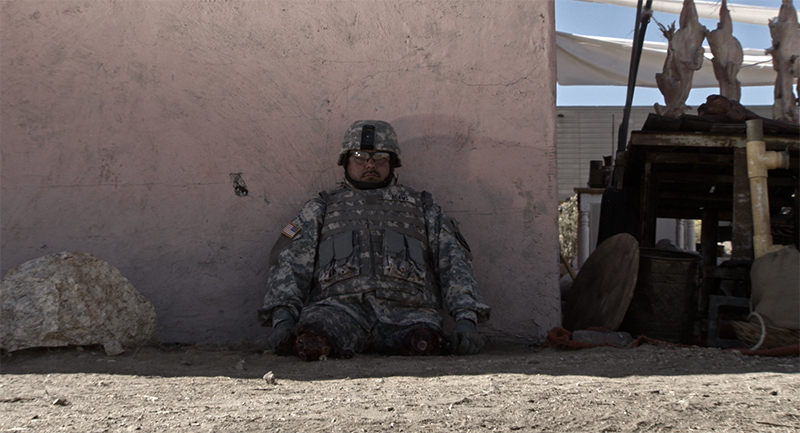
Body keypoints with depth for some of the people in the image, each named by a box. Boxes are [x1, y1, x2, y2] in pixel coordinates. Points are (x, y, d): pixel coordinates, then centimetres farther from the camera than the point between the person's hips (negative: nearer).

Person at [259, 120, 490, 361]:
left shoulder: (421, 208, 32)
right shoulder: (321, 209, 31)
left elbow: (454, 262, 21)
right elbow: (290, 263, 18)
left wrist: (466, 319, 1)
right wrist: (282, 319, -3)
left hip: (405, 310, 1)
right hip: (339, 306, 0)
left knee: (425, 345, -40)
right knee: (312, 343, -41)